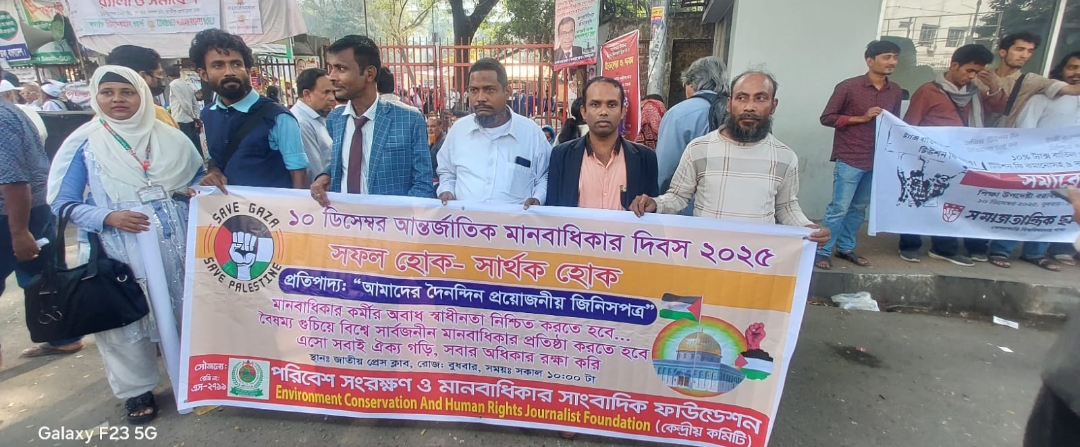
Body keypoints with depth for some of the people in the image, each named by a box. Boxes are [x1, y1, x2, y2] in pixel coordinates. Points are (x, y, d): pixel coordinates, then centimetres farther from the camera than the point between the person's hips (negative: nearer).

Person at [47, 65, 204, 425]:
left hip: (176, 247, 2)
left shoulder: (169, 137, 5)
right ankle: (137, 389, 25)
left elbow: (198, 178, 14)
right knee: (124, 319, 7)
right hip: (118, 253, -1)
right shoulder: (83, 143, -1)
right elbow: (63, 202, -2)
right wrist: (108, 216, -19)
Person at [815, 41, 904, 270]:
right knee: (839, 208, -5)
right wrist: (862, 118, -15)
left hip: (877, 161, 6)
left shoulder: (895, 91, 10)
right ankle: (821, 251, 5)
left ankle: (846, 248, 25)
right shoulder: (848, 87, -7)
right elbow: (827, 117, -6)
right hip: (849, 160, -6)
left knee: (859, 208, 13)